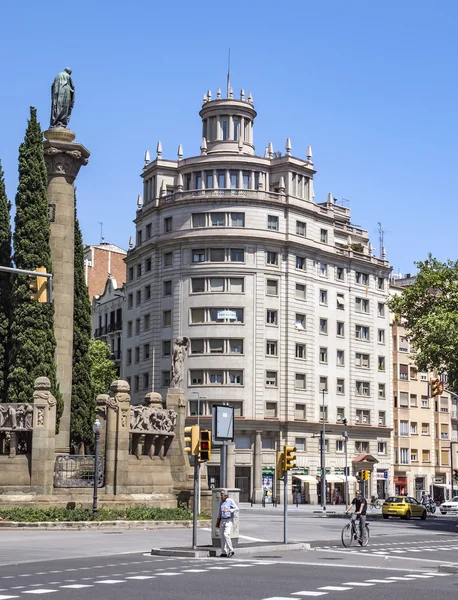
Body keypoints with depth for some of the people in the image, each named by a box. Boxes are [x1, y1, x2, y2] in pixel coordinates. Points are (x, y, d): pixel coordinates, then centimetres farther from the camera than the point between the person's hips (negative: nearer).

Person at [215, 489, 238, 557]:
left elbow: (236, 508, -14)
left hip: (229, 520, -7)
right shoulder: (221, 502, 13)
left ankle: (231, 551, -11)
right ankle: (224, 552, 9)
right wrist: (217, 523, 16)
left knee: (226, 534, -19)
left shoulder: (230, 501, -7)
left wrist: (228, 510, -23)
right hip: (222, 520, 7)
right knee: (222, 536, 3)